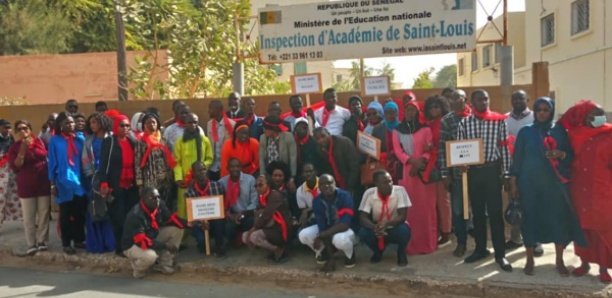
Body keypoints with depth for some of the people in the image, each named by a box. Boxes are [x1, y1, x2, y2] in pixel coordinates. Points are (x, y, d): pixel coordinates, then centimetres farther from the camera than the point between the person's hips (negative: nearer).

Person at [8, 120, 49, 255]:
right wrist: (22, 150, -20)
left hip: (43, 184, 2)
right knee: (29, 218, 0)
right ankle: (31, 244, 6)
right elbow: (15, 167, -11)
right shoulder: (14, 148, -1)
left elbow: (48, 158, 12)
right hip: (26, 187, -1)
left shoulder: (39, 142, 2)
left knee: (44, 215, 7)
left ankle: (42, 241, 16)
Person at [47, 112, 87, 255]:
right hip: (64, 183, -3)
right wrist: (53, 184, -4)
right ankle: (66, 243, 18)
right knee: (66, 215, 8)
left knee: (80, 213, 9)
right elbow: (52, 163, -2)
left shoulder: (80, 138, 4)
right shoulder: (55, 140, -4)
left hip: (80, 181, 3)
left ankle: (79, 240, 24)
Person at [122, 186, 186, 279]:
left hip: (152, 237, 8)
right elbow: (142, 241, -35)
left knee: (177, 229, -8)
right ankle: (138, 267, 0)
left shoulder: (159, 205, -11)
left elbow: (171, 219, -1)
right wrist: (164, 245, -34)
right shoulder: (135, 215, -32)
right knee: (150, 256, -39)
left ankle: (163, 264, 2)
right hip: (133, 245, -8)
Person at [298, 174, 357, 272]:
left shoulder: (344, 196, -25)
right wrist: (331, 258, -24)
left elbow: (345, 224, -31)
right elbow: (322, 226, -19)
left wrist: (320, 236, -34)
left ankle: (350, 255, -2)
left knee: (340, 239, -40)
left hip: (344, 229, -4)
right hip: (327, 229, 4)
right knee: (303, 235, -21)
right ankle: (324, 252, 10)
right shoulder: (317, 201, -15)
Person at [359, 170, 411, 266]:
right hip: (377, 228, 1)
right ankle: (378, 251, 7)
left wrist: (387, 224, -41)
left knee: (404, 230, -34)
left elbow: (402, 216, -23)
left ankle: (401, 253, 1)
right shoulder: (369, 193, -18)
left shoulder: (400, 191, -21)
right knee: (363, 232, -28)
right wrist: (374, 227, -40)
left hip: (395, 228, -1)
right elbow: (363, 217, -19)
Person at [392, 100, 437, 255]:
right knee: (409, 206, 0)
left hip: (424, 171, -1)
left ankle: (428, 242, 8)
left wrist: (421, 161, -16)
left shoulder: (425, 129, 7)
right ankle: (411, 243, 6)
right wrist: (411, 161, -15)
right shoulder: (397, 131, 11)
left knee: (426, 206, 0)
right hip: (406, 171, 1)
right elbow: (397, 151, 0)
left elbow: (430, 150, 2)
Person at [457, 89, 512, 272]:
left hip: (492, 169, -2)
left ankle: (500, 254, 9)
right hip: (473, 171, 2)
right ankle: (481, 249, 25)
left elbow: (504, 147, -2)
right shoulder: (464, 123, 3)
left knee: (495, 212, 0)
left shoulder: (499, 120, -2)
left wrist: (506, 174, -4)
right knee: (477, 212, 12)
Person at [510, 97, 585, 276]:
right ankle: (530, 260, 14)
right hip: (530, 183, 0)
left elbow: (571, 155, 6)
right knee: (530, 218, 2)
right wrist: (514, 183, 0)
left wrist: (560, 154, -16)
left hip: (555, 183, 1)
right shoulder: (525, 132, 4)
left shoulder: (560, 131, 6)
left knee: (558, 218, -1)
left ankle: (559, 261, 15)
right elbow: (517, 158, 4)